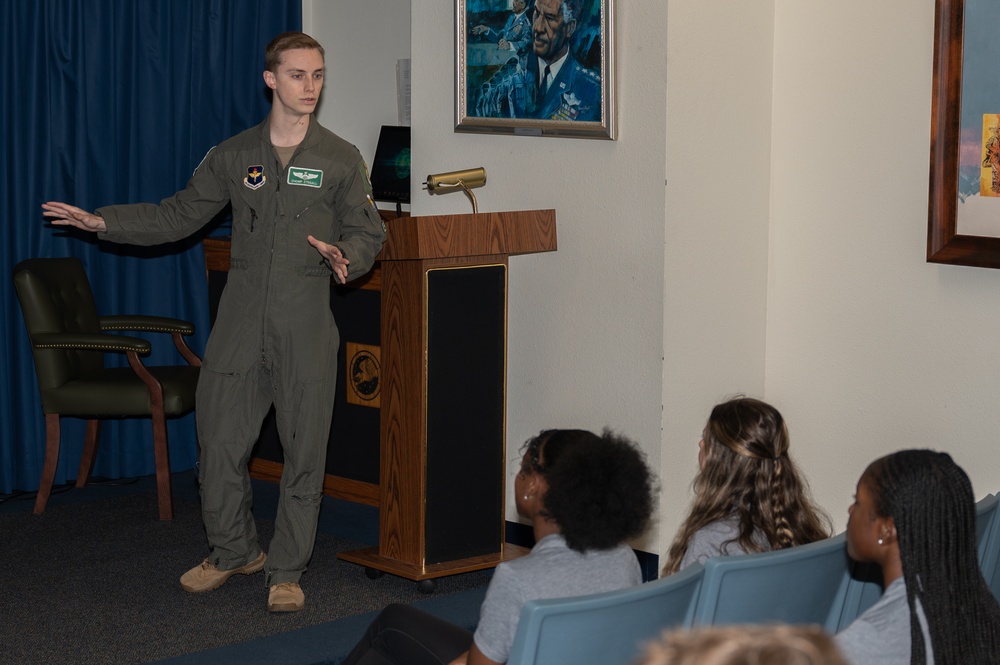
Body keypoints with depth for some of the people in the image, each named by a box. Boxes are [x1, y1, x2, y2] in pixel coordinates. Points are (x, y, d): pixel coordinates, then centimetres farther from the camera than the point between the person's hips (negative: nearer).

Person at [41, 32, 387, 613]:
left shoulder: (341, 159, 3)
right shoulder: (234, 156, 8)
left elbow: (368, 232, 4)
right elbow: (178, 216, 13)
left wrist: (345, 257, -19)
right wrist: (102, 222, 5)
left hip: (306, 325, -2)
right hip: (241, 321, 2)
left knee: (305, 450, 2)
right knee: (221, 442, 4)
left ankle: (287, 571, 16)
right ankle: (233, 553, 25)